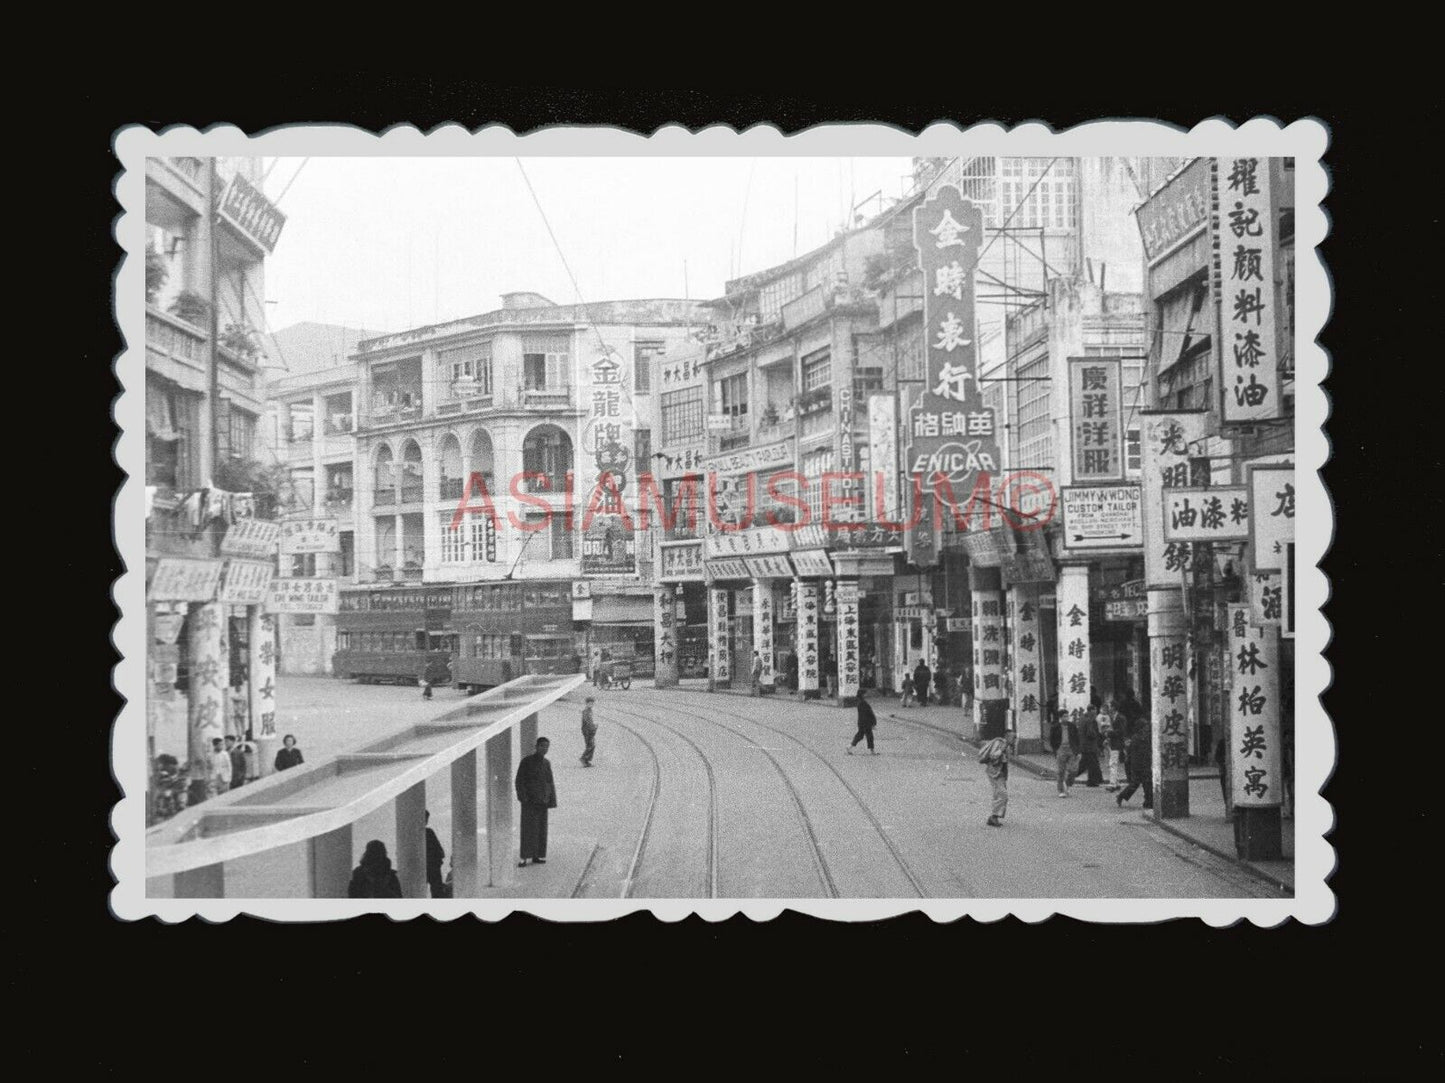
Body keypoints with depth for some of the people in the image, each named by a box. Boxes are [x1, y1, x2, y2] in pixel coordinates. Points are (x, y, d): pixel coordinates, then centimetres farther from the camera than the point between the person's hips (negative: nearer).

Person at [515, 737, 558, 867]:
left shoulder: (546, 763, 12)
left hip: (542, 801, 5)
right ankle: (524, 857, -7)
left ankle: (537, 856, 15)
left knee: (541, 829, 7)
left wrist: (552, 800, 9)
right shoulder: (527, 761, -3)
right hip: (529, 801, -5)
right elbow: (519, 780, -5)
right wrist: (523, 796, -14)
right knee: (528, 829, -8)